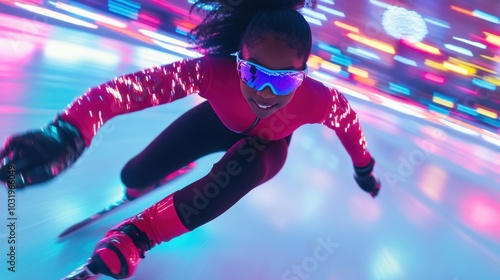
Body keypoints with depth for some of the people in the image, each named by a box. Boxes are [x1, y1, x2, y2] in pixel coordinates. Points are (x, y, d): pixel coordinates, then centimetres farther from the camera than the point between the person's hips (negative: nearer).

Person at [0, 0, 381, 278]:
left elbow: (348, 120, -16)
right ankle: (136, 191, 37)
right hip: (221, 122, 1)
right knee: (135, 174, -8)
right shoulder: (214, 71, -42)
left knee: (247, 165, -38)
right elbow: (138, 84, -50)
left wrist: (363, 167, 3)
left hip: (267, 145, 0)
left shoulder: (319, 100, -38)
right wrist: (70, 132, -68)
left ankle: (133, 239, -26)